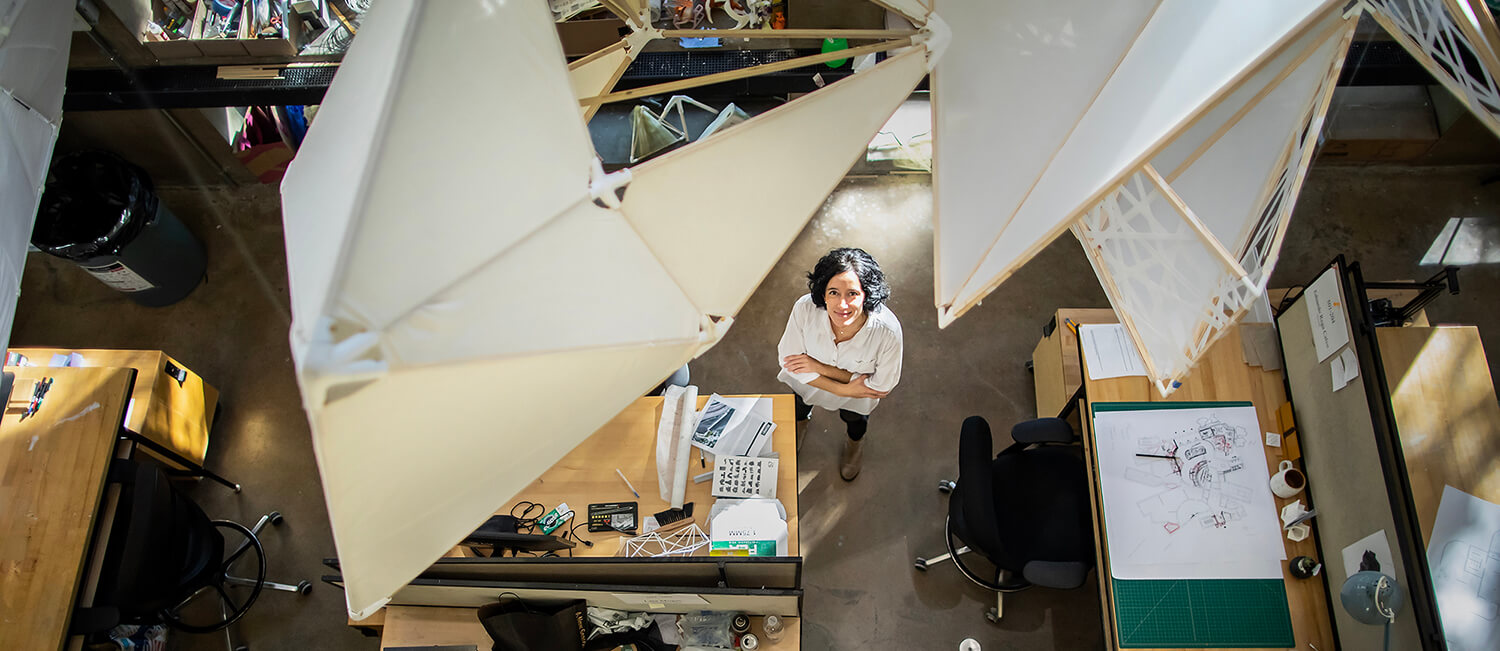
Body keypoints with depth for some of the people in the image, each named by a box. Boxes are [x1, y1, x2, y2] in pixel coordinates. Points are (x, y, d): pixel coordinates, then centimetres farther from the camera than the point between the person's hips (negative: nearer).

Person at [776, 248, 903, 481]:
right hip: (809, 381, 1)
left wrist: (820, 367, -32)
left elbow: (882, 387, -28)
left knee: (853, 417, 33)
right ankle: (801, 421, 73)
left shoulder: (887, 331, -44)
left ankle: (855, 442, 70)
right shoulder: (805, 309, -41)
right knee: (800, 404, 35)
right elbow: (789, 358, -25)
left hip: (858, 387, -1)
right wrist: (843, 389, -29)